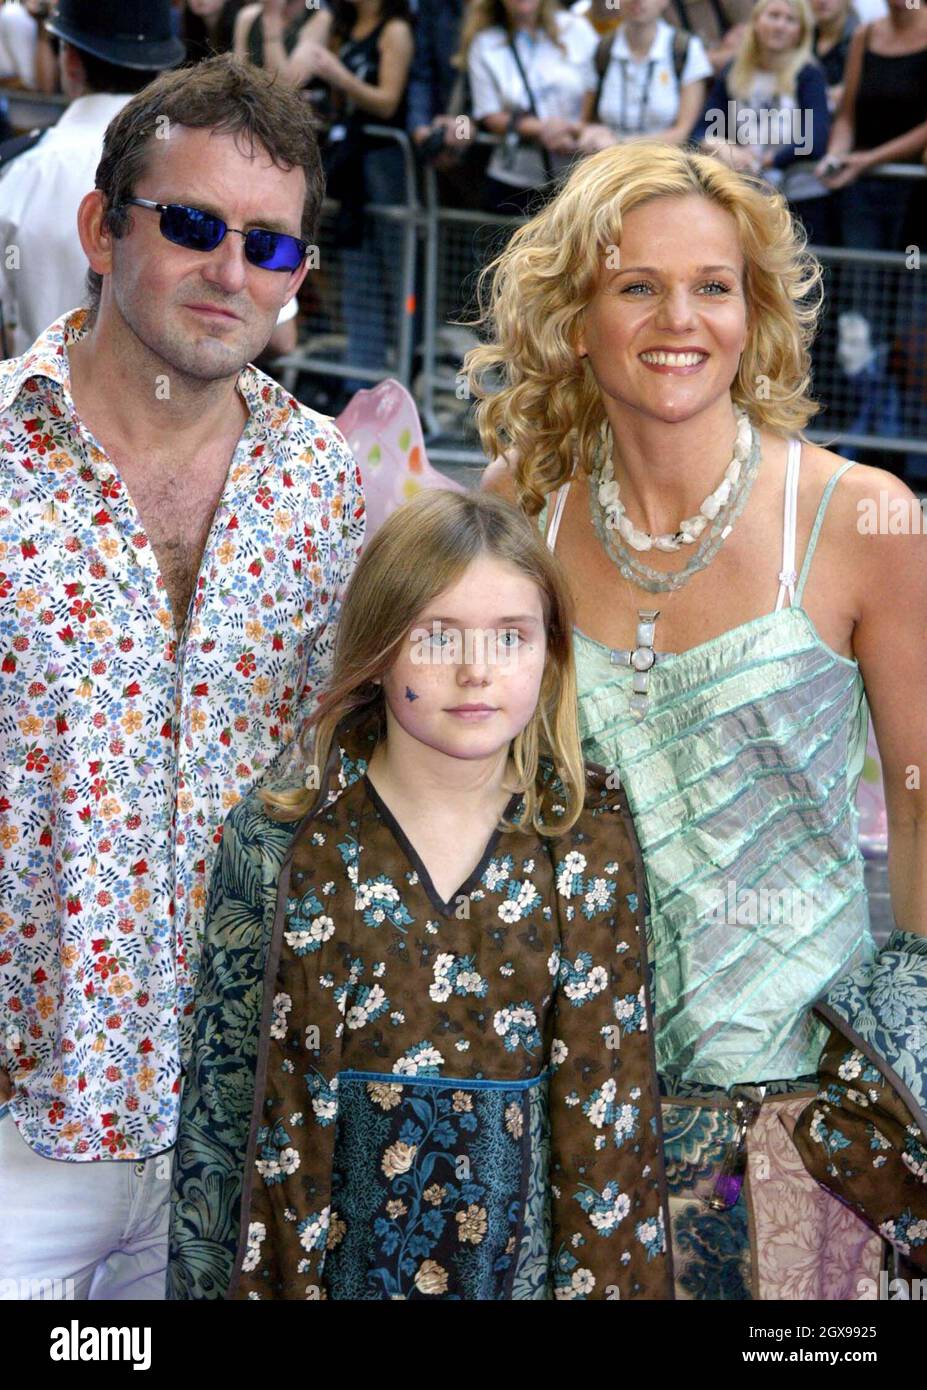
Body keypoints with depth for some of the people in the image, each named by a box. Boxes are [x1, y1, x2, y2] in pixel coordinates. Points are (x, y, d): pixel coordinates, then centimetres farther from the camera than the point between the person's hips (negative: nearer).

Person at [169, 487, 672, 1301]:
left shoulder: (592, 842, -4)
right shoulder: (281, 845, -8)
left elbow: (613, 1099, -1)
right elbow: (219, 1103, -3)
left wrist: (606, 1276, -3)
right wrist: (204, 1282, -3)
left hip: (528, 1260, 1)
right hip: (335, 1259, -1)